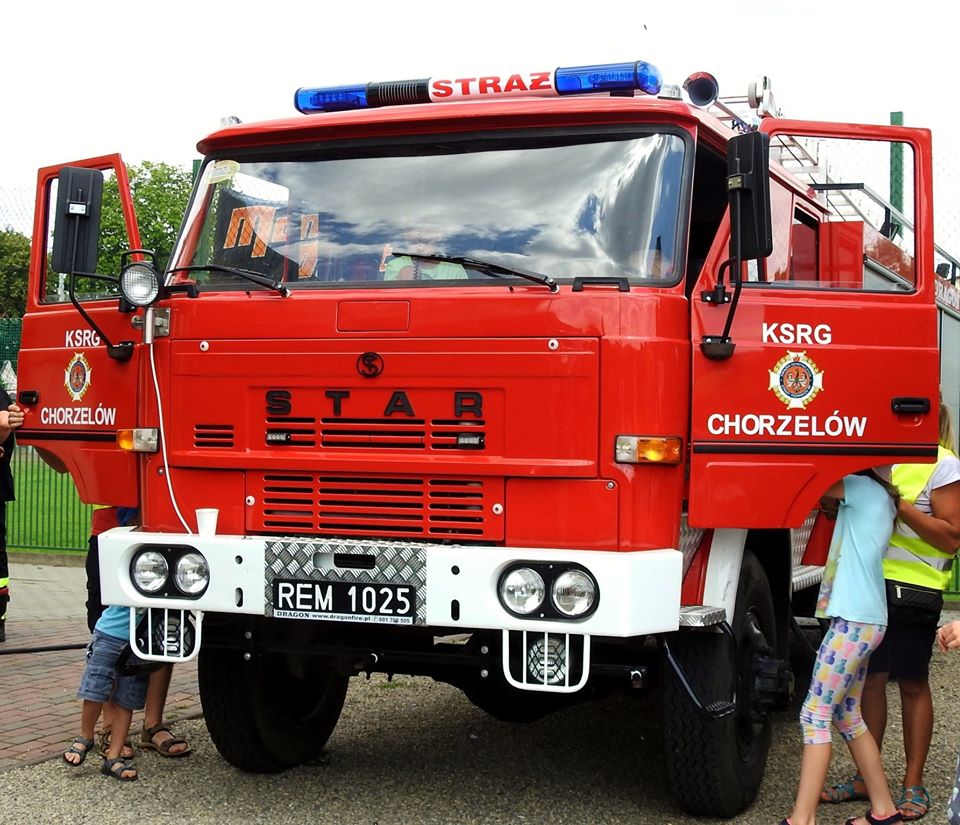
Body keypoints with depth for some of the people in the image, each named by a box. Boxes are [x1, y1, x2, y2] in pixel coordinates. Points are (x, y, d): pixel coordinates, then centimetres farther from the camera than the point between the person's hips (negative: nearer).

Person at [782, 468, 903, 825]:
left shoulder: (864, 488, -9)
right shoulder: (871, 498, 17)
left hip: (854, 622, -10)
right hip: (862, 620, 10)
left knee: (815, 715, -8)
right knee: (848, 717, 16)